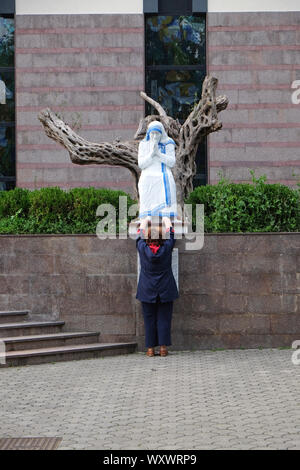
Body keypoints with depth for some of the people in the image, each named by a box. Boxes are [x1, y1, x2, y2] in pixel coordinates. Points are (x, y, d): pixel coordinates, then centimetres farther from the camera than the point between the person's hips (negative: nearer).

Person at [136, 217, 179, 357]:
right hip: (165, 290, 0)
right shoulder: (167, 247, -9)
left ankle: (150, 348, 6)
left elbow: (140, 235, 12)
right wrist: (167, 221, 31)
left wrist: (144, 223, 30)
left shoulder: (142, 248, -9)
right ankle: (163, 347, 2)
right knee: (164, 318, 4)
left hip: (147, 291, 0)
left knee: (149, 319, 5)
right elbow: (171, 235, 12)